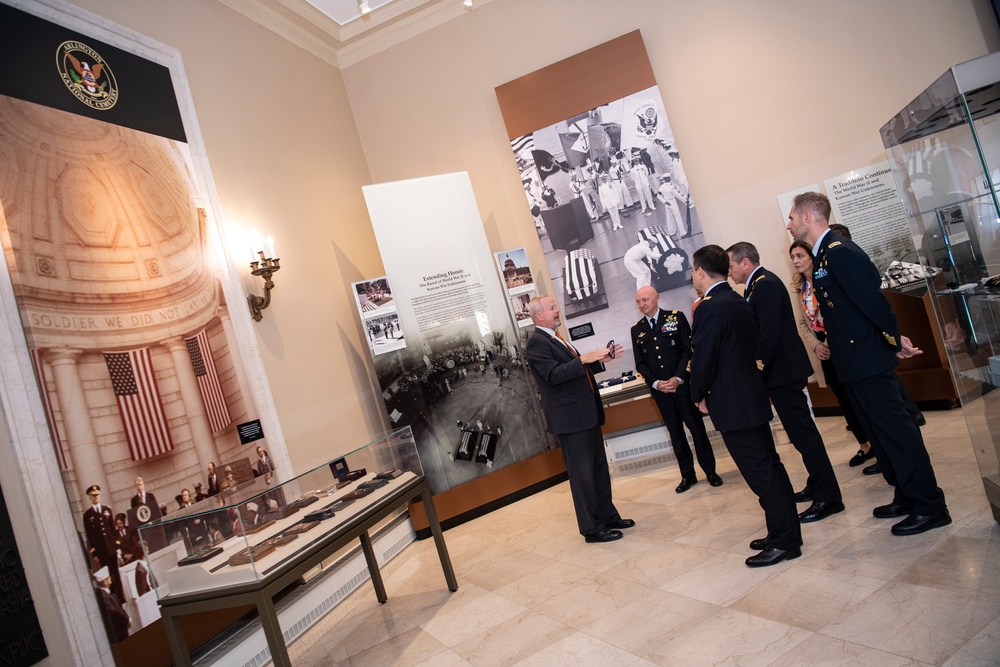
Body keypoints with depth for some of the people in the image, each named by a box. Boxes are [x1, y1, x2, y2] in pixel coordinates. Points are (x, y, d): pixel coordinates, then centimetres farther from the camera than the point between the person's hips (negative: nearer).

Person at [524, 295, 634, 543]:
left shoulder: (555, 339, 17)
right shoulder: (536, 342, -13)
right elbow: (553, 375, -24)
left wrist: (602, 358, 7)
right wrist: (584, 359, -29)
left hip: (587, 414, 10)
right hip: (570, 417, -10)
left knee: (599, 468, 17)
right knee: (582, 474, -1)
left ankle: (608, 516, 30)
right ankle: (592, 528, 9)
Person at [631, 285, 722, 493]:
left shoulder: (676, 317, 0)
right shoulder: (636, 329, 7)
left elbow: (689, 350, -5)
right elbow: (640, 363, 7)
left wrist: (678, 378, -14)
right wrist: (655, 383, -8)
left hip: (683, 384, -2)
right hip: (660, 390, 3)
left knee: (697, 428, 4)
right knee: (675, 434, 8)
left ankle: (710, 471, 19)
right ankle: (687, 475, 18)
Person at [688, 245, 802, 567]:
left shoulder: (709, 308, -18)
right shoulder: (740, 302, 11)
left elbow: (702, 359, -20)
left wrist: (700, 396, -3)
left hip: (733, 405, -10)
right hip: (753, 397, 10)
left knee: (760, 472, -2)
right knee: (769, 466, 15)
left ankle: (784, 541, 7)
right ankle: (785, 531, 27)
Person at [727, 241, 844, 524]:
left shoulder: (765, 286, -18)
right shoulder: (760, 284, 13)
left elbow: (769, 337, -25)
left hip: (783, 371, -10)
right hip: (783, 369, 10)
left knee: (802, 431, -4)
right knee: (801, 430, 18)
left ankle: (828, 497, 4)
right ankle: (817, 486, 30)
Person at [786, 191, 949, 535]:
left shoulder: (839, 252, -18)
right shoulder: (825, 254, 13)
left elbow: (872, 299, -21)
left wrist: (895, 341, -11)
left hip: (867, 359, -10)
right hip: (853, 361, 10)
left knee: (895, 429, -2)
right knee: (880, 431, 17)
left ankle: (930, 506, 8)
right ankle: (907, 496, 29)